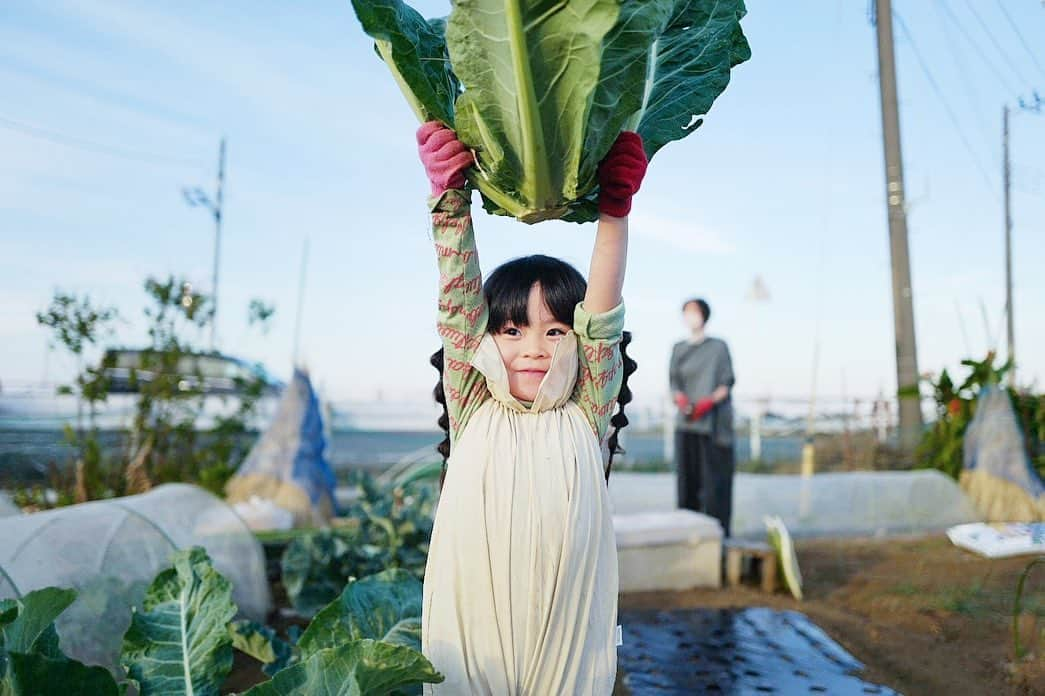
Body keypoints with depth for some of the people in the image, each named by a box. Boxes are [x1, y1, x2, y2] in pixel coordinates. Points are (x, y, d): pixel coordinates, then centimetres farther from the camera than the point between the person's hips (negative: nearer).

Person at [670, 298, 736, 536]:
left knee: (714, 477, -5)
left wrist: (708, 402, -17)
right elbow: (674, 381, 9)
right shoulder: (678, 349, 12)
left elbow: (727, 383, -2)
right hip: (686, 424, 3)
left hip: (713, 424, -3)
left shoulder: (719, 347, 1)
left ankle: (717, 533, -1)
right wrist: (681, 399, -11)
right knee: (688, 476, 2)